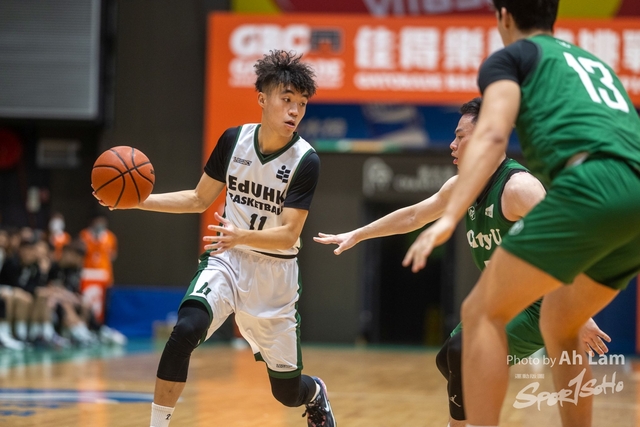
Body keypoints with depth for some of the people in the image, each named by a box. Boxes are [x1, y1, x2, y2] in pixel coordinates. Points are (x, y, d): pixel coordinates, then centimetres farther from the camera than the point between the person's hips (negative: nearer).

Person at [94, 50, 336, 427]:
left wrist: (242, 236, -39)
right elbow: (199, 200, 7)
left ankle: (316, 394, 47)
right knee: (185, 330, -30)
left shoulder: (306, 161, -16)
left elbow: (288, 236, -20)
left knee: (287, 393, 9)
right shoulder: (234, 140, -5)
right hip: (226, 259, 2)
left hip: (274, 274, -2)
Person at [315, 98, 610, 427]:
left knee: (464, 352, -24)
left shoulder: (519, 187, -23)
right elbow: (413, 216, 20)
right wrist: (356, 236, 26)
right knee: (449, 360, 18)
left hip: (540, 306, -10)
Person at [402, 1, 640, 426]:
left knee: (483, 311, 1)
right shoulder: (595, 63, 35)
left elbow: (492, 134, -4)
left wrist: (449, 217, -15)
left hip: (594, 184, -7)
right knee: (559, 325, 23)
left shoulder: (510, 58, 14)